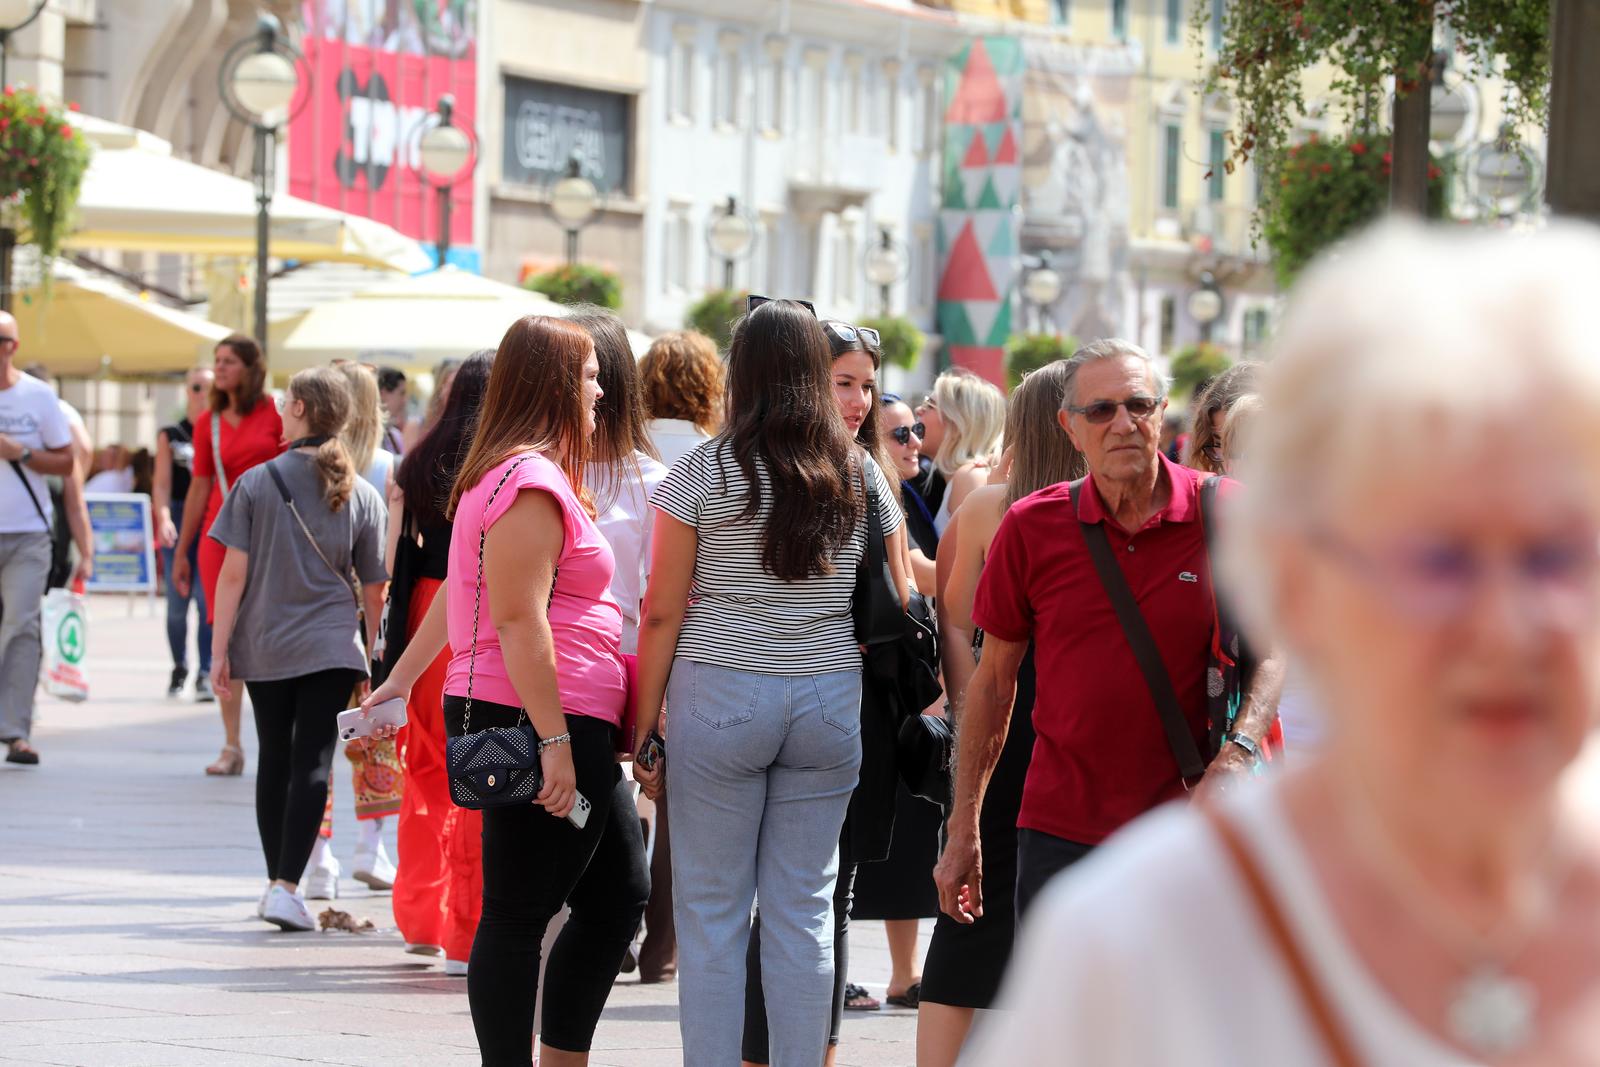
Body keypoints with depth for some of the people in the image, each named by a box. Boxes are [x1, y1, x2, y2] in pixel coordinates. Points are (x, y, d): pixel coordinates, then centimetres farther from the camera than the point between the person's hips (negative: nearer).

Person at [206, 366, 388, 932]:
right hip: (331, 649, -1)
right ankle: (287, 886, -14)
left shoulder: (256, 483, -5)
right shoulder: (362, 496, 0)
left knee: (274, 760, 13)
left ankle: (276, 882, 21)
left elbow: (233, 573, -7)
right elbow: (374, 591, 3)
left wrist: (220, 651, -2)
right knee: (313, 763, -3)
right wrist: (377, 660, 15)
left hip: (264, 647, 1)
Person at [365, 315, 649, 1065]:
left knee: (619, 893, 13)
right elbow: (518, 619, -21)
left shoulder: (518, 473, 18)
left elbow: (455, 594, 24)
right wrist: (553, 741, -23)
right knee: (519, 912, -4)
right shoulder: (532, 481, -15)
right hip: (540, 725, -11)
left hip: (574, 728, 11)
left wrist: (401, 680, 29)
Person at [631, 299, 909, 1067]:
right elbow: (897, 609, 6)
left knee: (710, 910, 3)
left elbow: (662, 614, -3)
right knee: (804, 910, 7)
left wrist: (645, 729, 2)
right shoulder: (862, 478, 4)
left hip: (720, 695, -3)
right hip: (831, 701, 3)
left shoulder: (703, 474, -4)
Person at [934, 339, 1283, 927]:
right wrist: (963, 829, 7)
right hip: (1061, 832, 1)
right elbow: (993, 680, 8)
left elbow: (1274, 648, 5)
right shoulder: (1031, 527, 0)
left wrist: (1239, 751, -14)